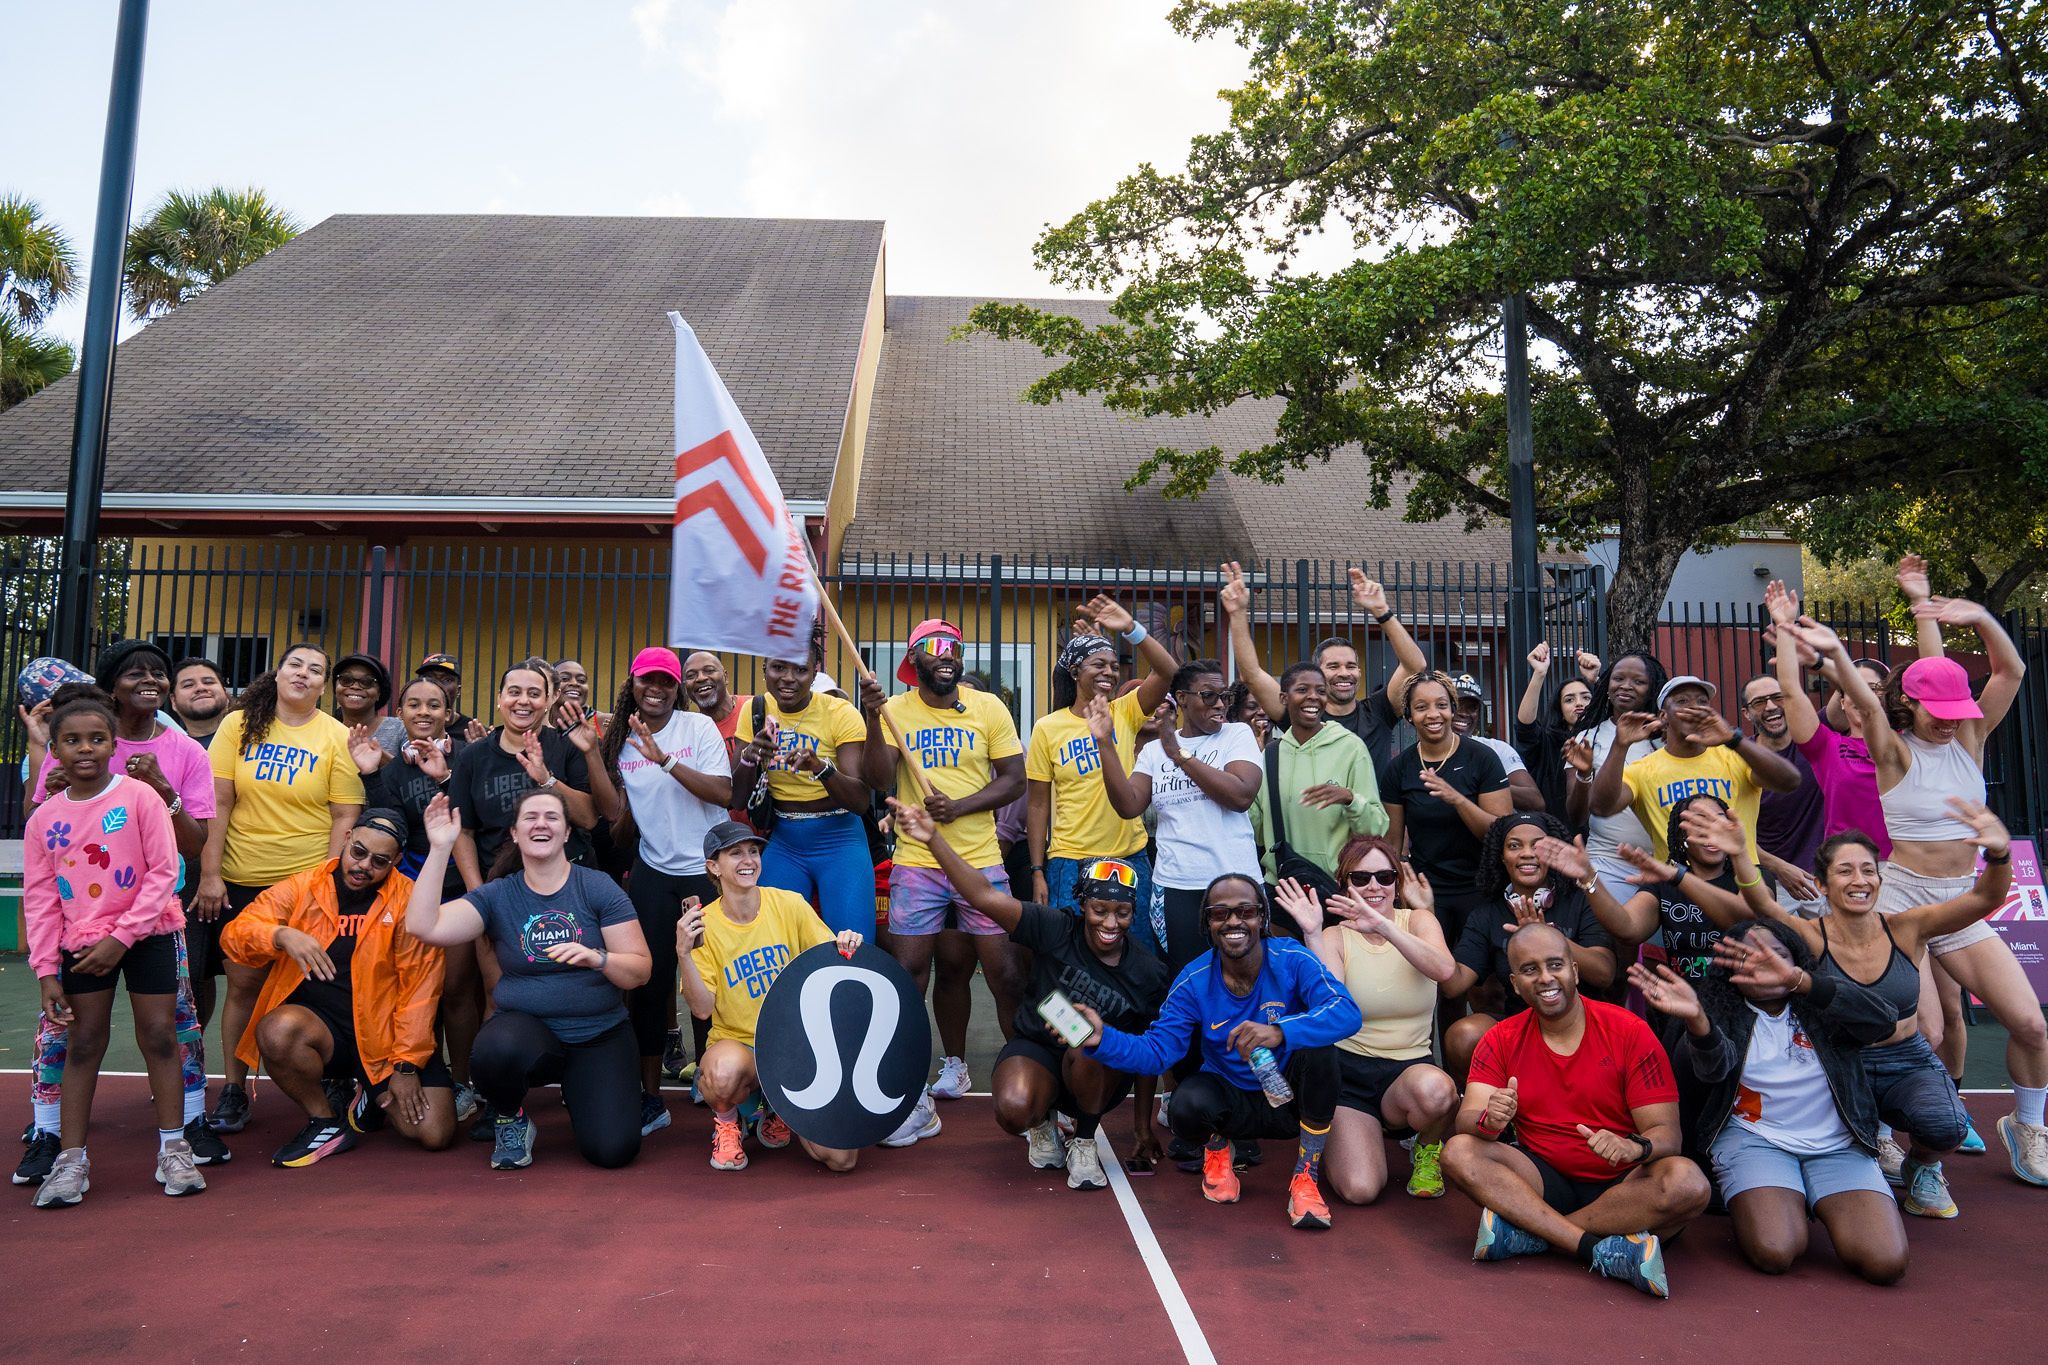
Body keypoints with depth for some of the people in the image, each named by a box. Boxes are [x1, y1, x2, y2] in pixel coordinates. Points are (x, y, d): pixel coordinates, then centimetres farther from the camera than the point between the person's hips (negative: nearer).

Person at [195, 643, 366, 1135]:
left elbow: (345, 817, -4)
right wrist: (209, 873, -4)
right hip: (240, 879, 2)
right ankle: (233, 1089, 18)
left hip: (308, 881, -1)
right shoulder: (239, 725, 2)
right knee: (243, 981, 3)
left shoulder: (337, 737, -2)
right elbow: (218, 803, 1)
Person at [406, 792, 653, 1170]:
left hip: (601, 1035, 0)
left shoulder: (598, 888, -3)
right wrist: (439, 848, -15)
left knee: (613, 1150, -16)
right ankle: (511, 1121, 1)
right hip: (527, 1027, 1)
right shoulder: (496, 896, 3)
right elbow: (423, 926, -12)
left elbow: (641, 970, -6)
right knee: (495, 1051, -36)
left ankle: (575, 1094, 21)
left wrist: (596, 957, -26)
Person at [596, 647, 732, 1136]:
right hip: (653, 872, 3)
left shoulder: (698, 726, -2)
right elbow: (615, 813, -3)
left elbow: (723, 793, -13)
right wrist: (590, 751, -11)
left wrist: (666, 760, -22)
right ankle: (650, 1097, 13)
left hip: (708, 870, -2)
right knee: (649, 981, 1)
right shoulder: (621, 740, 7)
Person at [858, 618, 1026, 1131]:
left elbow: (1013, 780, 0)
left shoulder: (988, 707, 2)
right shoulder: (895, 710, 2)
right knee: (908, 972, 0)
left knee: (1004, 973, 0)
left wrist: (958, 808, -13)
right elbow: (878, 780, -8)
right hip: (915, 863, 0)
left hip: (981, 862, 0)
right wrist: (872, 718, -20)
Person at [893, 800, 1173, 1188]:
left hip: (1100, 1072, 1)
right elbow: (985, 897, -24)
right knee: (1014, 1110, -33)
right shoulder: (1057, 931, -15)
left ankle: (1084, 1143, -6)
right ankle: (1043, 1122, 8)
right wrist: (933, 839, -36)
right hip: (1036, 1049, 0)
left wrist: (1144, 1130, 5)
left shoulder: (1150, 974, -9)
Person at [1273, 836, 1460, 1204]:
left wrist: (1383, 926, -34)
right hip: (1350, 1072, 0)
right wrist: (1312, 934, -27)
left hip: (1412, 1069, 0)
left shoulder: (1417, 920, 2)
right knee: (1359, 1190, -20)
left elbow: (1444, 970, -22)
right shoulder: (1334, 938, 0)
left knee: (1434, 1089, -37)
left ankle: (1427, 1147, 0)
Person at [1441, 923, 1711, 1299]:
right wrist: (1490, 1121, -35)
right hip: (1544, 1180, 2)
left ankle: (1526, 1232, -24)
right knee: (1459, 1152, -24)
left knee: (1687, 1183, -33)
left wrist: (1635, 1147, -33)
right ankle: (1602, 1251, -29)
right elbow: (1467, 1119, -10)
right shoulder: (1502, 1040, 1)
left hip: (1620, 1185, -1)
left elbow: (1667, 1133, -9)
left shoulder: (1629, 1032, -6)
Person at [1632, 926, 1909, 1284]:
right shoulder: (1723, 1013, 2)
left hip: (1837, 1144, 2)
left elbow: (1881, 1020, -16)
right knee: (1774, 1252, -27)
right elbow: (1715, 1065, -19)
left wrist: (1798, 980, -32)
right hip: (1754, 1138, -2)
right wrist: (1695, 1020, -44)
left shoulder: (1823, 1009, 6)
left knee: (1886, 1261, -21)